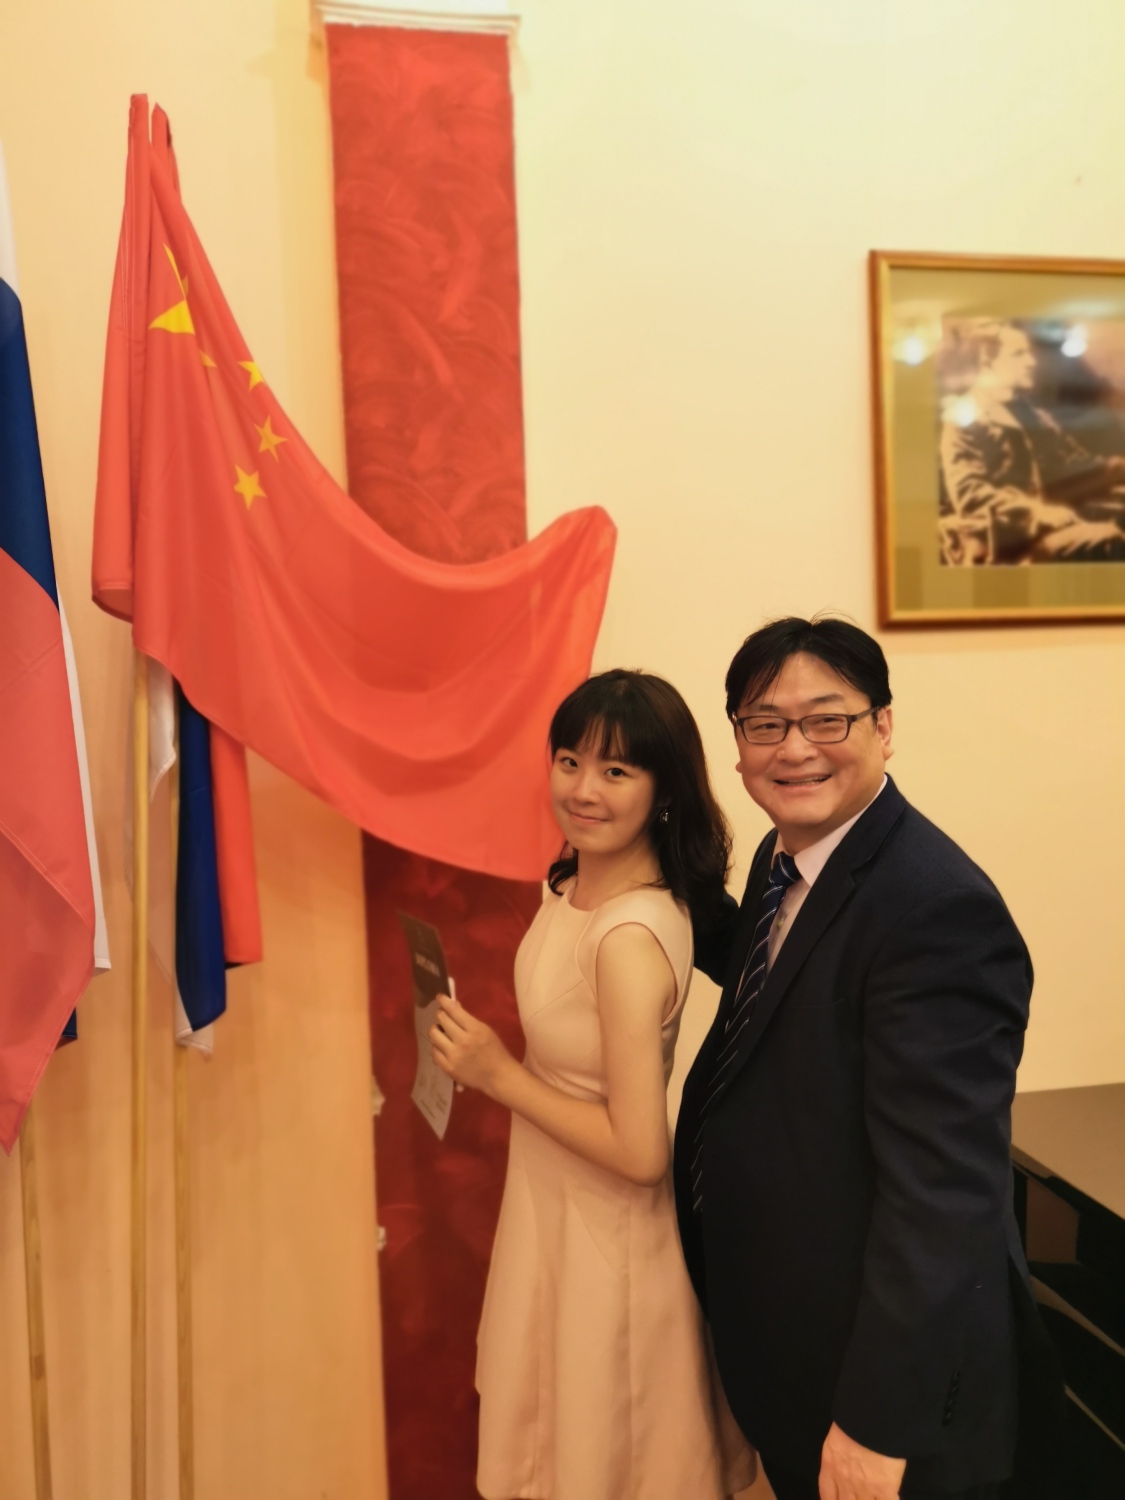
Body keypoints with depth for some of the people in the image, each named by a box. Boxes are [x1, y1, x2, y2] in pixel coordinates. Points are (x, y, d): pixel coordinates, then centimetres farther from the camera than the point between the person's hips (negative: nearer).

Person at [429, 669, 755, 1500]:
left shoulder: (630, 938, -32)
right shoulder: (575, 883, -5)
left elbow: (639, 1151, -28)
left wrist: (500, 1075, -22)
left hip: (605, 1234, -8)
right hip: (554, 1206, 8)